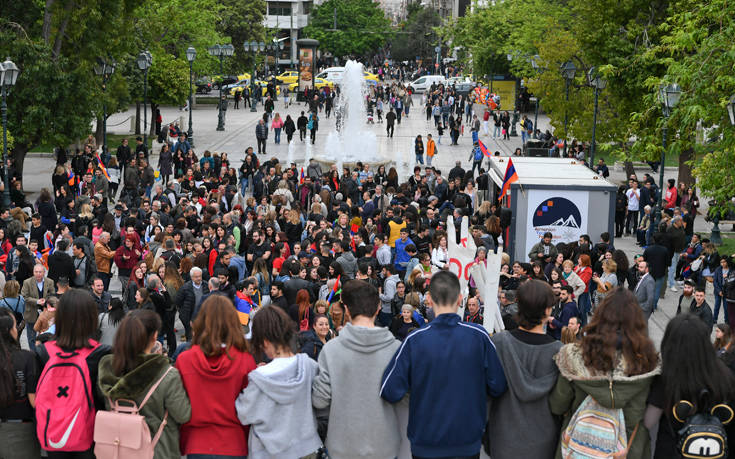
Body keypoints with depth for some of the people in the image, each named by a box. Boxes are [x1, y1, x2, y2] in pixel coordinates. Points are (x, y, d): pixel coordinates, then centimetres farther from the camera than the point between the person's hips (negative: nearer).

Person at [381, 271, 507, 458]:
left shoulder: (414, 340, -15)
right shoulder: (479, 336, -13)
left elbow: (390, 393, -13)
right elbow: (498, 388, -7)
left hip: (425, 444, 0)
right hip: (468, 443, 0)